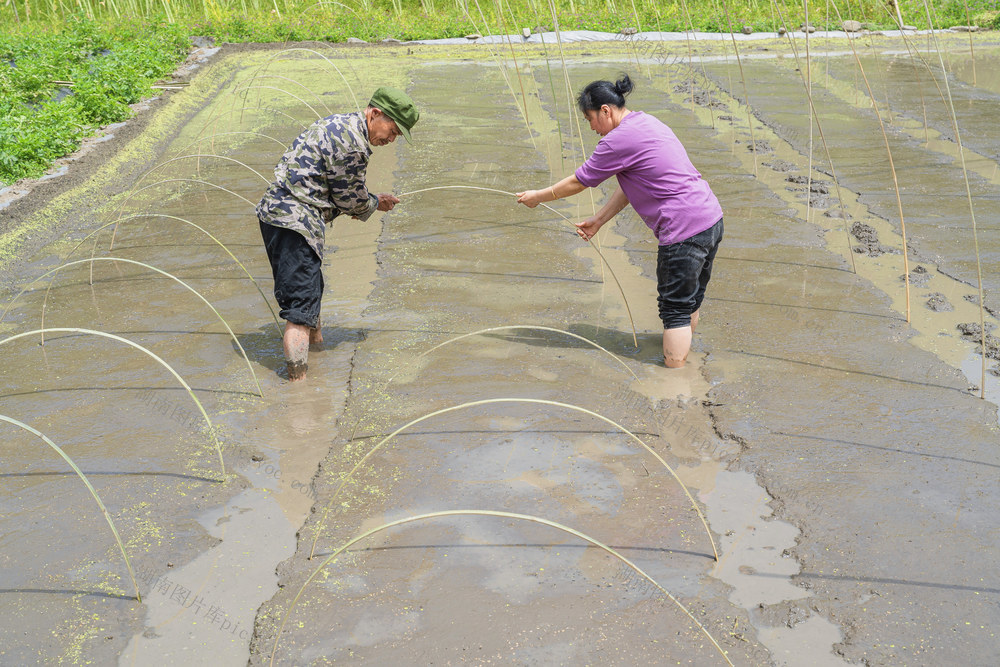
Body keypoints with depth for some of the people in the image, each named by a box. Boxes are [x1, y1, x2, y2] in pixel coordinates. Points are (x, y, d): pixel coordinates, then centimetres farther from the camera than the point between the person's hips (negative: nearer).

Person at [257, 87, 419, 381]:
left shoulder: (337, 123, 17)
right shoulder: (353, 143, -16)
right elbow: (351, 199, -7)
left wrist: (354, 206, 15)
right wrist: (376, 204, 11)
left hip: (276, 209, 11)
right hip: (295, 220, -11)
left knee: (311, 289, 26)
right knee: (301, 307, -11)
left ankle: (315, 341, 43)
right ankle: (297, 379, -12)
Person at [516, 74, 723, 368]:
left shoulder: (619, 139, -15)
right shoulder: (645, 122, 16)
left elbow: (578, 182, -4)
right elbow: (630, 186, 19)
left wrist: (537, 196, 9)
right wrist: (599, 219, 18)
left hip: (685, 230, -10)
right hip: (711, 219, 10)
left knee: (676, 308, 0)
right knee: (691, 297, 21)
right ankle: (681, 356, 36)